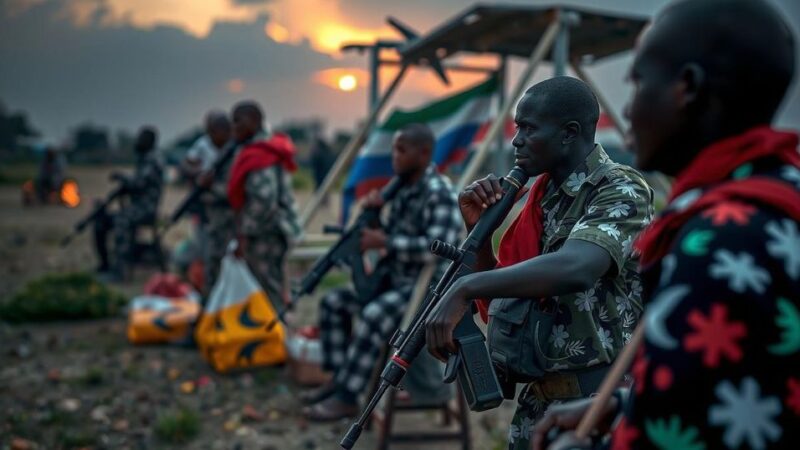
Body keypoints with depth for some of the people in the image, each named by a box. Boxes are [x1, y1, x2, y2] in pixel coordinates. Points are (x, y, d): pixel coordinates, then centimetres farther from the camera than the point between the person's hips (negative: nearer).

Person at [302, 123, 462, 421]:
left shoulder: (439, 194, -18)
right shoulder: (402, 188, 10)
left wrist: (385, 242, -25)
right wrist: (373, 215, -4)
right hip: (395, 280, 10)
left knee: (373, 315, -32)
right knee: (334, 301, 7)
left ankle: (348, 398, -21)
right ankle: (339, 379, 9)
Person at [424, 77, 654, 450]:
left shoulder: (621, 190, -14)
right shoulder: (542, 198, 9)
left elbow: (574, 269, -34)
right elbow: (502, 289, 13)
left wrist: (465, 289, -35)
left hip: (599, 406, -7)